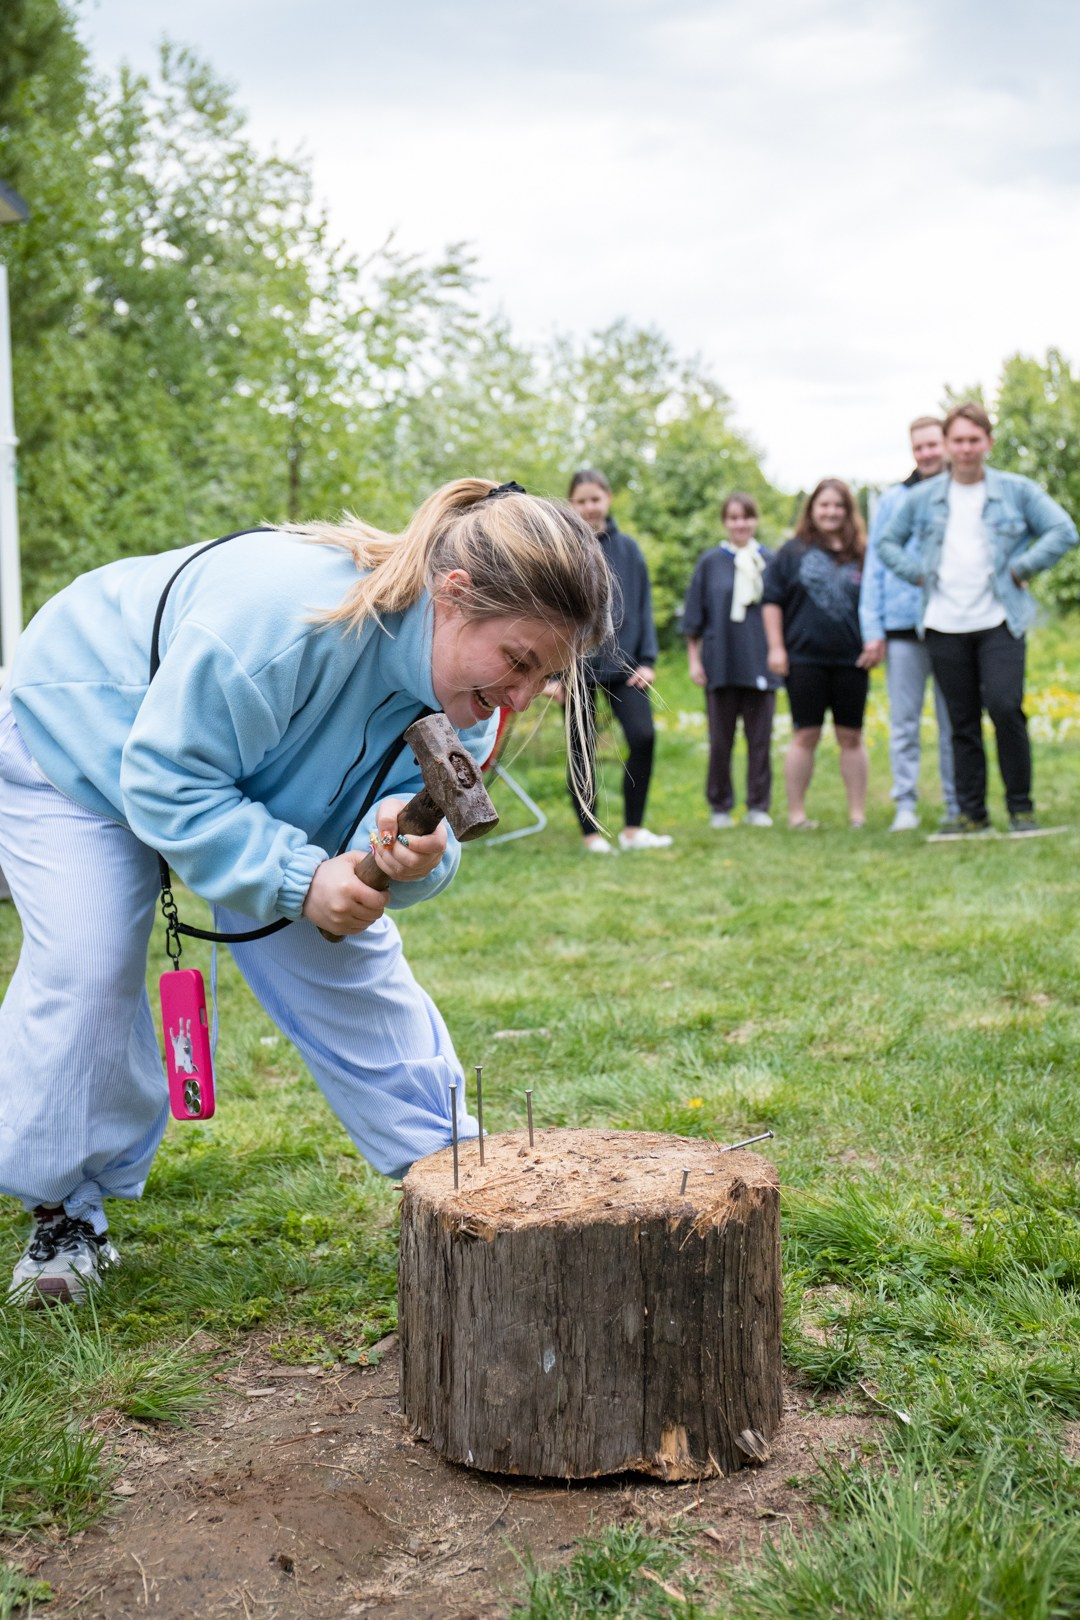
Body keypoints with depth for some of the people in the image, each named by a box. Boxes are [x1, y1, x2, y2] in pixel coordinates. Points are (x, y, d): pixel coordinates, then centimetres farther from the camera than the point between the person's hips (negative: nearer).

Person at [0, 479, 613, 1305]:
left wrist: (410, 851, -42)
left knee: (350, 961, -1)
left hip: (261, 785, 6)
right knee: (84, 974, -16)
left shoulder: (467, 689, -21)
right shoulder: (282, 615, -45)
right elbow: (163, 781, -38)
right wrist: (301, 878, -43)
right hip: (80, 744, -5)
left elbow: (408, 806, -18)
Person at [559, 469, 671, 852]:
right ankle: (591, 833, 17)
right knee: (583, 750, 5)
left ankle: (633, 829, 3)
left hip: (621, 661, 2)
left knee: (643, 737, -9)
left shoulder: (627, 548, 6)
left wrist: (647, 660, -1)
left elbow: (643, 606, 8)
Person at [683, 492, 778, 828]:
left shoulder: (768, 561, 6)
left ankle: (758, 807, 11)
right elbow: (694, 617, 5)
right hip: (720, 663, -1)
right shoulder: (710, 563, 3)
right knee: (720, 740, 5)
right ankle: (720, 807, 14)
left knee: (760, 739, 4)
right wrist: (694, 660, 1)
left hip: (760, 662, 1)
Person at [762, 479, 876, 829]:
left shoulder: (861, 555, 8)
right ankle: (796, 813, 7)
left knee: (851, 737, 6)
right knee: (805, 736, 1)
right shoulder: (793, 552, 6)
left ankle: (858, 813, 11)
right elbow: (772, 601, 4)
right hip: (805, 658, -1)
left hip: (851, 659, 1)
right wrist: (775, 647, -3)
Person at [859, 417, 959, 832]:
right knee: (904, 722, 2)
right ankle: (905, 804, 8)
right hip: (903, 626, 1)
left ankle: (957, 805, 11)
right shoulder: (893, 499, 9)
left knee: (954, 721, 4)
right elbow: (875, 564, 9)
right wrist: (872, 628, 2)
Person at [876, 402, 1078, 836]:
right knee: (963, 723, 5)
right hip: (944, 626, 2)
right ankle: (971, 812, 12)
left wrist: (1020, 568, -6)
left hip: (999, 622, -2)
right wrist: (916, 573, 5)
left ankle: (1021, 807, -2)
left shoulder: (1017, 490, 5)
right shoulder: (922, 498, 10)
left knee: (1005, 708, -15)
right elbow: (887, 542, 19)